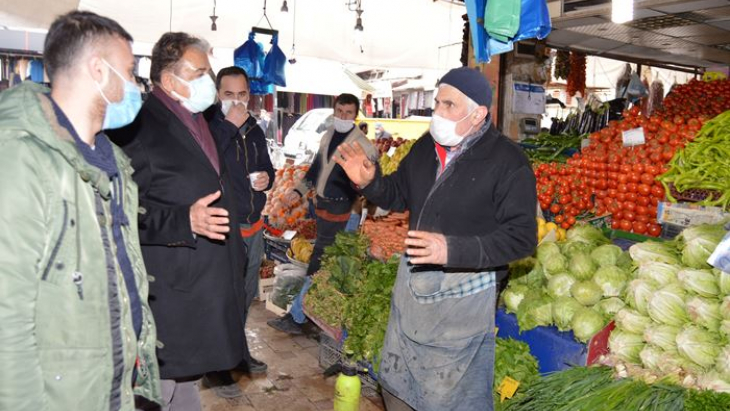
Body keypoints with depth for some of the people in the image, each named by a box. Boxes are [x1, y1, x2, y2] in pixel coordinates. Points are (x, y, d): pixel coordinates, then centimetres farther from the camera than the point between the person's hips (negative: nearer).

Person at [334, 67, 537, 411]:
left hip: (463, 291, -6)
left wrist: (452, 250, -31)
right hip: (412, 279, 6)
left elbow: (521, 237, -20)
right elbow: (399, 196, 16)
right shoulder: (426, 147, 3)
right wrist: (369, 182, -6)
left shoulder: (508, 163, -16)